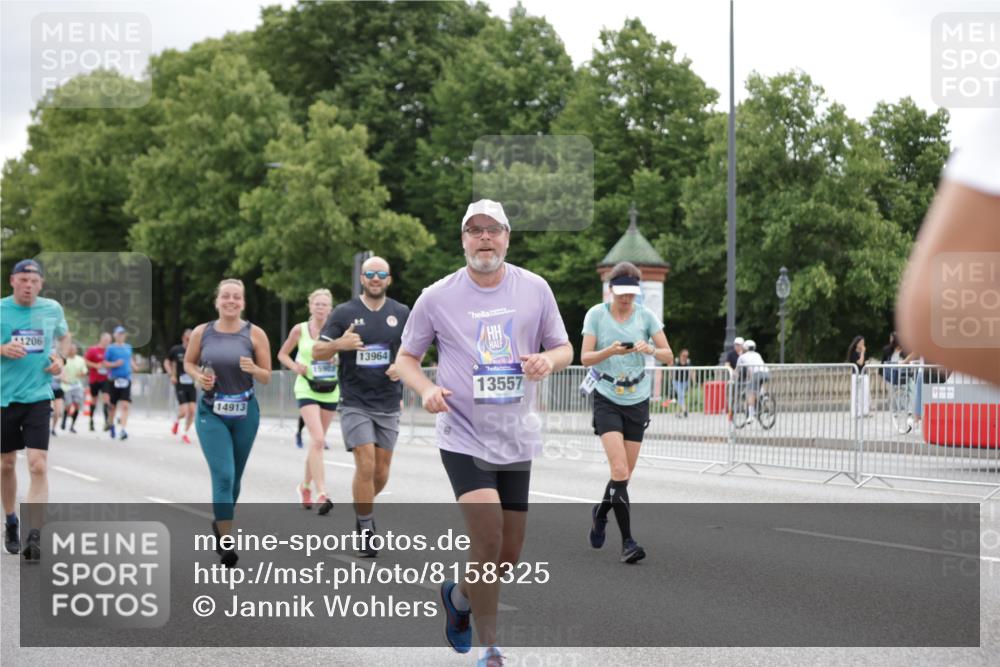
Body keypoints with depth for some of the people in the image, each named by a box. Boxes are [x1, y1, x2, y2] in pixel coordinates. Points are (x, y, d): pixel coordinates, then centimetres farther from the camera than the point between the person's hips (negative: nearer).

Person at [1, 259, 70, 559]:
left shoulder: (52, 309, 2)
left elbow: (64, 338, 21)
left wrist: (60, 358, 2)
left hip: (38, 397, 0)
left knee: (38, 466, -13)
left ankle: (35, 536, -15)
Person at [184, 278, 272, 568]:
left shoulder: (255, 334, -4)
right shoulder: (202, 332, -2)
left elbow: (266, 378, 0)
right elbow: (188, 362, 14)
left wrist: (253, 369, -22)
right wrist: (199, 376, -7)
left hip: (245, 413, 1)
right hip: (211, 413, -1)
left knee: (234, 478, 13)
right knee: (223, 475, -15)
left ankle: (220, 524, 40)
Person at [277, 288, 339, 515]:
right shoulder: (300, 330, 0)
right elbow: (282, 354, 12)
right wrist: (296, 367, -7)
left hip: (330, 392, 3)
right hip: (307, 389, -3)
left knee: (317, 441, 13)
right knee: (318, 440, -19)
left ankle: (306, 485, 34)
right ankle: (321, 494, -23)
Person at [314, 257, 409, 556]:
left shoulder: (402, 314, 5)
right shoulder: (344, 313, -2)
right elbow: (318, 352, -2)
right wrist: (339, 344, -23)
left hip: (388, 405, 3)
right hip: (355, 403, -3)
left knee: (381, 473, 6)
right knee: (366, 466, -14)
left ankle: (361, 509, 36)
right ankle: (366, 530, 0)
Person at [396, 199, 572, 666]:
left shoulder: (535, 289, 3)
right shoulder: (437, 296, -3)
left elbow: (565, 348, 11)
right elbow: (406, 357, 5)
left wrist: (548, 360, -13)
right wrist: (426, 389, -15)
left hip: (516, 440, 4)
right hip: (463, 438, -3)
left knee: (509, 555, 8)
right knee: (487, 539, -17)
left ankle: (458, 597, 40)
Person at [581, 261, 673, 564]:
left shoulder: (646, 315, 0)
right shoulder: (596, 314, -4)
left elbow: (668, 357, 0)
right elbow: (585, 357, -6)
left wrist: (650, 349, -22)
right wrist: (610, 351, -25)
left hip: (638, 402, 3)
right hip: (607, 400, -3)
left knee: (625, 474, 8)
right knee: (619, 471, -17)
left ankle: (601, 511, 38)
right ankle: (627, 541, -13)